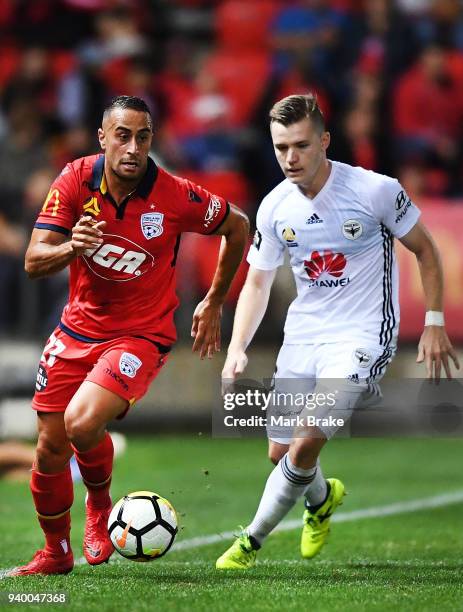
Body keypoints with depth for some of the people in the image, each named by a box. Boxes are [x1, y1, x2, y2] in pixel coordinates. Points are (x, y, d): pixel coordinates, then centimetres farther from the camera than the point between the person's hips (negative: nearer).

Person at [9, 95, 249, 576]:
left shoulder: (176, 196, -17)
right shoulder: (76, 180, -11)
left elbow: (237, 226, 2)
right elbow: (33, 262, -14)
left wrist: (213, 303, 8)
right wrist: (71, 247, -37)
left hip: (141, 334, -4)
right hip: (77, 330, 4)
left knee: (81, 423, -26)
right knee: (50, 450, 4)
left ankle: (100, 505, 8)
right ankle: (55, 553, 30)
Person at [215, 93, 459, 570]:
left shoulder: (376, 191, -15)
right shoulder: (274, 208, -3)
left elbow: (424, 249, -1)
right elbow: (257, 283, 7)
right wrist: (236, 349, -6)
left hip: (362, 338, -5)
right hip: (301, 337, 5)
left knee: (307, 442, -21)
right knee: (281, 453, 9)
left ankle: (252, 540, -4)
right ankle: (322, 498, 44)